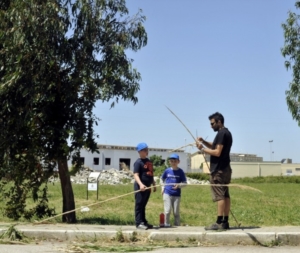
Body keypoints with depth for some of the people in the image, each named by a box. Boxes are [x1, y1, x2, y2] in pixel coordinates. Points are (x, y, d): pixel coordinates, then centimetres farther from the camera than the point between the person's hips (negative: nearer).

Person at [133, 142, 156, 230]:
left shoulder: (149, 161, 16)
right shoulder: (138, 162, -11)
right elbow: (136, 175, -20)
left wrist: (154, 184, 24)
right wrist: (140, 184, -35)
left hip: (147, 186, 8)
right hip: (140, 187, -8)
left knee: (143, 205, 16)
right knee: (139, 204, -4)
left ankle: (144, 222, 22)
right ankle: (139, 223, -2)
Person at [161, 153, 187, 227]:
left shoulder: (180, 172, 0)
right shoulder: (167, 170, 4)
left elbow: (185, 183, 2)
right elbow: (162, 179, 20)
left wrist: (178, 185, -16)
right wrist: (163, 188, 8)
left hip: (177, 195, 0)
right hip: (167, 194, 0)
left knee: (176, 212, 7)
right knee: (167, 211, -5)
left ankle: (177, 226, 19)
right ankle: (166, 225, 8)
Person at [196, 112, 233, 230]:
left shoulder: (221, 133, -14)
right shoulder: (227, 133, 18)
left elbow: (217, 152, -20)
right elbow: (216, 147, 22)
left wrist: (203, 149, -12)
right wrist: (204, 142, 8)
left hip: (219, 170, -10)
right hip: (225, 168, 10)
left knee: (219, 196, -10)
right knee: (225, 195, 9)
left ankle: (219, 223, -10)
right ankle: (225, 222, 12)